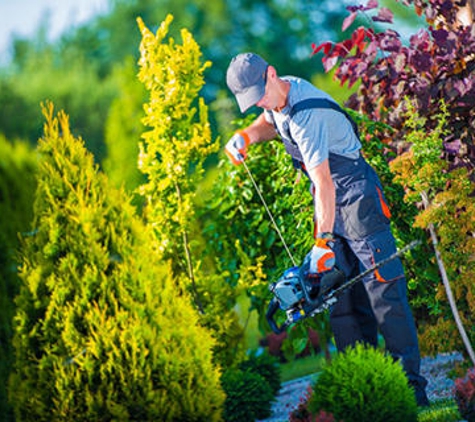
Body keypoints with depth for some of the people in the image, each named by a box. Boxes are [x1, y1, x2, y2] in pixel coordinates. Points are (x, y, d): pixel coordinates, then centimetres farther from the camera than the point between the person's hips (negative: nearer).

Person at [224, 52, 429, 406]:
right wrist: (246, 135, 4)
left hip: (356, 194, -9)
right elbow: (269, 122, 27)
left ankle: (411, 382, -12)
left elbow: (323, 183, -30)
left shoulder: (306, 114, -28)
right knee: (339, 293, 5)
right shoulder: (279, 97, 1)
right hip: (331, 201, 9)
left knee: (382, 289, -11)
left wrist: (324, 241, -32)